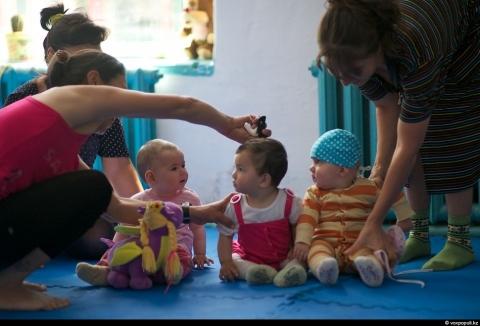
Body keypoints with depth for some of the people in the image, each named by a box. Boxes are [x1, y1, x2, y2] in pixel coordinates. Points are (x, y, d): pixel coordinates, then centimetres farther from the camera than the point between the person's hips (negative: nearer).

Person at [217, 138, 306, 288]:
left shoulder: (289, 202, -13)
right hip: (248, 259, 1)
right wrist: (226, 262, -15)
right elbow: (225, 236, -2)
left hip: (284, 258, -1)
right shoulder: (235, 206, -9)